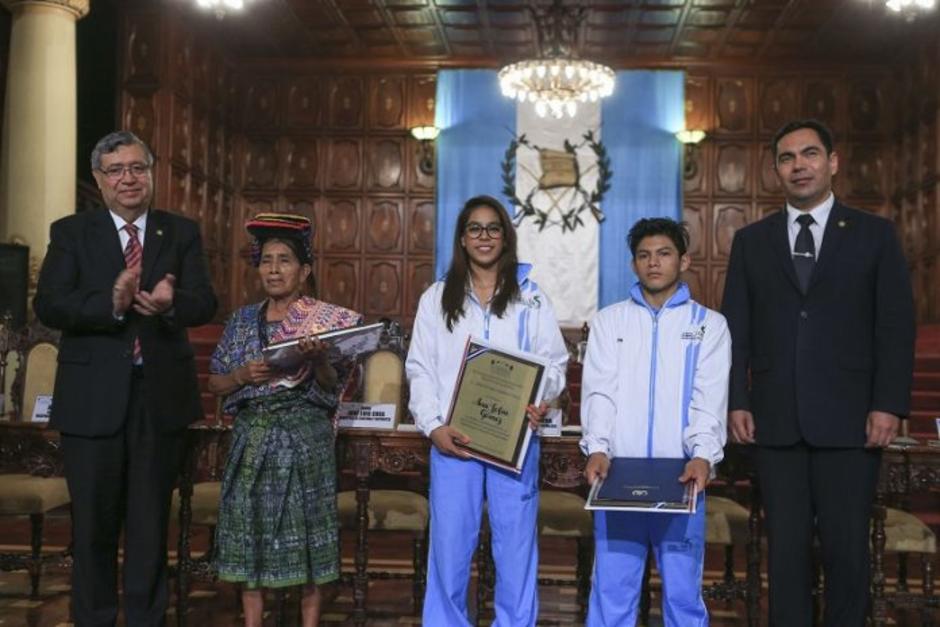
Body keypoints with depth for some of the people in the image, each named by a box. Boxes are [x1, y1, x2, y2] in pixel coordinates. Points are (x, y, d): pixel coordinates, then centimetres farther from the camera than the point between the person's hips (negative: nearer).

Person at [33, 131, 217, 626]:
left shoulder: (181, 233, 5)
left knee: (151, 524, 12)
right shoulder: (71, 233, 2)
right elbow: (47, 305, -10)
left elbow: (205, 304, -7)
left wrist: (170, 304, -30)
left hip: (161, 397, 1)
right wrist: (111, 303, -27)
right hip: (93, 399, -1)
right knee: (93, 524, 11)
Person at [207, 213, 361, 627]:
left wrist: (317, 358, -25)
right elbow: (215, 382, 10)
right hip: (253, 436, 3)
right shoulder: (242, 320, 8)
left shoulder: (325, 319, -1)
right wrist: (243, 375, -10)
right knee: (249, 531, 6)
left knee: (304, 528, 0)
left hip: (304, 437, -3)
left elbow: (332, 385, -6)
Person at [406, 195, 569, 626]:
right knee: (450, 542, 4)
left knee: (515, 540, 4)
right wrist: (432, 426, -8)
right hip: (453, 437, 1)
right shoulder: (437, 298, 9)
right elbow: (420, 368, 5)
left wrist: (542, 399, -15)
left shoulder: (530, 297, 7)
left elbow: (554, 360, 5)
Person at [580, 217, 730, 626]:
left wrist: (703, 455, -18)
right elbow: (599, 392, 2)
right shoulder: (608, 321, 11)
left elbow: (710, 399, -2)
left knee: (683, 591, 6)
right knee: (611, 592, 4)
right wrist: (597, 447, -14)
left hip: (681, 475, 0)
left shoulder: (709, 324, 8)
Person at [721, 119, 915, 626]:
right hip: (775, 419, 2)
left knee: (847, 546, 3)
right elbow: (735, 329, 7)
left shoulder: (874, 234, 6)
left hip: (848, 419, -1)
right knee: (786, 545, 8)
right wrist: (737, 402, -1)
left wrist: (889, 405, -8)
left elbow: (896, 326, 1)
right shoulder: (751, 240, 11)